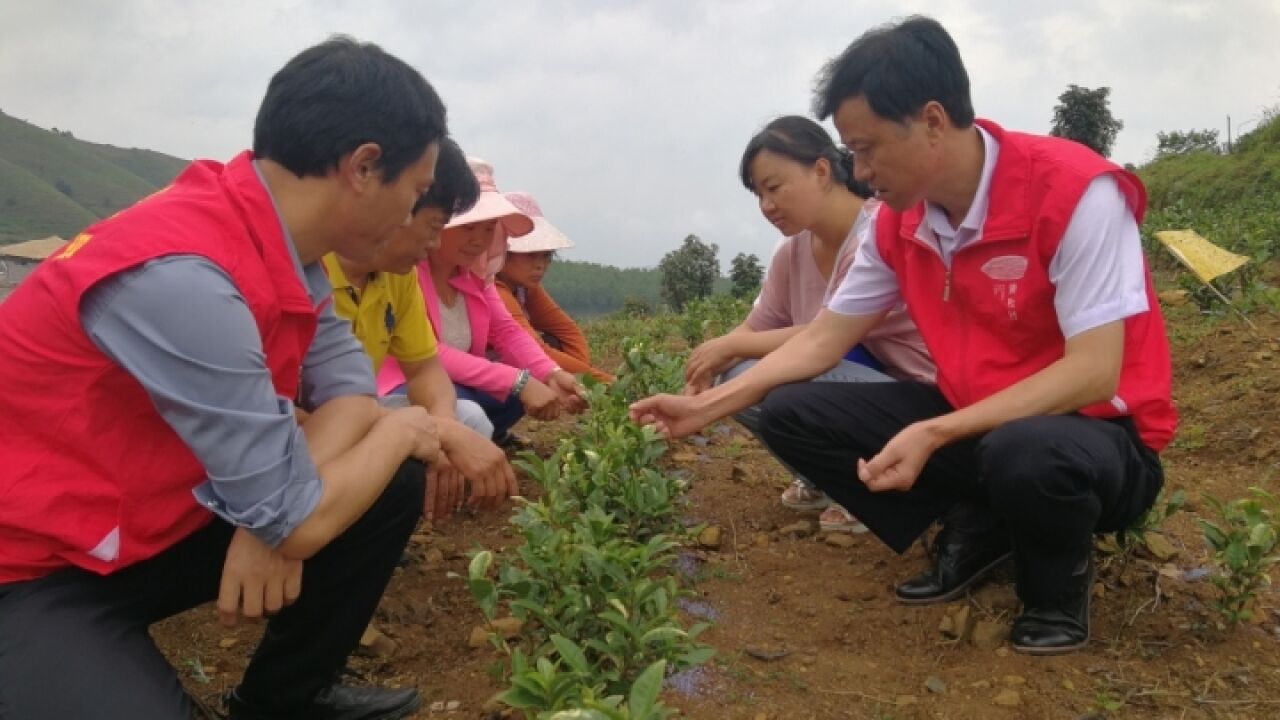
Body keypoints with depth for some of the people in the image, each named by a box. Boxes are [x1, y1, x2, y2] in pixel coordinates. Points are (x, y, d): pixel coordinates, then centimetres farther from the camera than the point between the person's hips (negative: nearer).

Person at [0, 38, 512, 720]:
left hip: (165, 521, 8)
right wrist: (403, 430, -8)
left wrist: (278, 510, -17)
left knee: (396, 482, 0)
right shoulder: (183, 276, -31)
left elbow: (346, 387, 1)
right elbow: (295, 520, -25)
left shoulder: (277, 236, -4)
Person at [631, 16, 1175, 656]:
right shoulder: (899, 222, -3)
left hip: (1095, 433, -6)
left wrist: (933, 435, -34)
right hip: (972, 421, 6)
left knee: (1026, 454, -42)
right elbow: (822, 340, 4)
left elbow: (1094, 373, -27)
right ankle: (975, 527, 5)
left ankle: (1059, 573, -5)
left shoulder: (1074, 192, -23)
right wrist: (706, 407, -1)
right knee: (791, 414, -7)